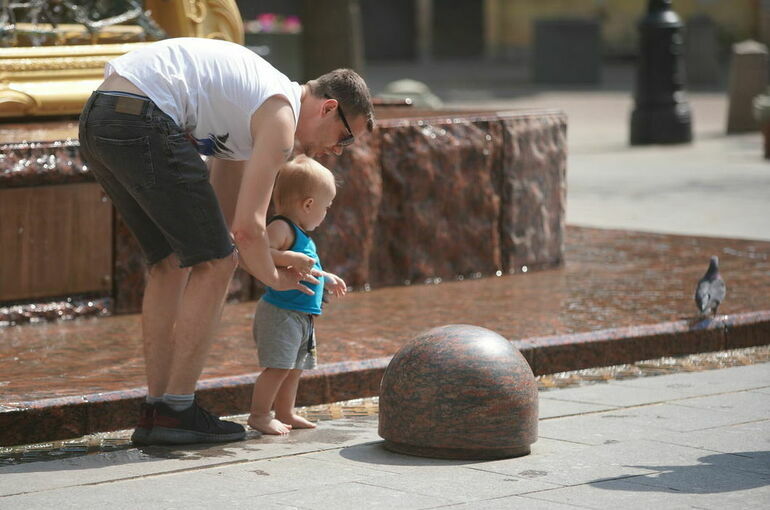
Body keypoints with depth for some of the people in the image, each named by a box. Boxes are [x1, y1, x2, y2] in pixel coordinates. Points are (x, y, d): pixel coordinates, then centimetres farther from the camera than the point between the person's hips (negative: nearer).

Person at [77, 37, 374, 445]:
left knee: (170, 260, 18)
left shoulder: (251, 105, 28)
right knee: (214, 262, -2)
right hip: (141, 119, -10)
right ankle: (177, 410, 0)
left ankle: (155, 411, 16)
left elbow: (223, 221, 34)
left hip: (96, 119, 10)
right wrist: (275, 278, 12)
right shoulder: (281, 116, -1)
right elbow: (247, 227, -6)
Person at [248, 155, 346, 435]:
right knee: (278, 366, -14)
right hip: (279, 312, -10)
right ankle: (259, 414, -9)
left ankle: (285, 413, 26)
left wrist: (326, 278, 43)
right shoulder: (281, 228, -15)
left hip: (301, 316, 10)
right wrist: (291, 258, -39)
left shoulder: (300, 234, 19)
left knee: (294, 367, 16)